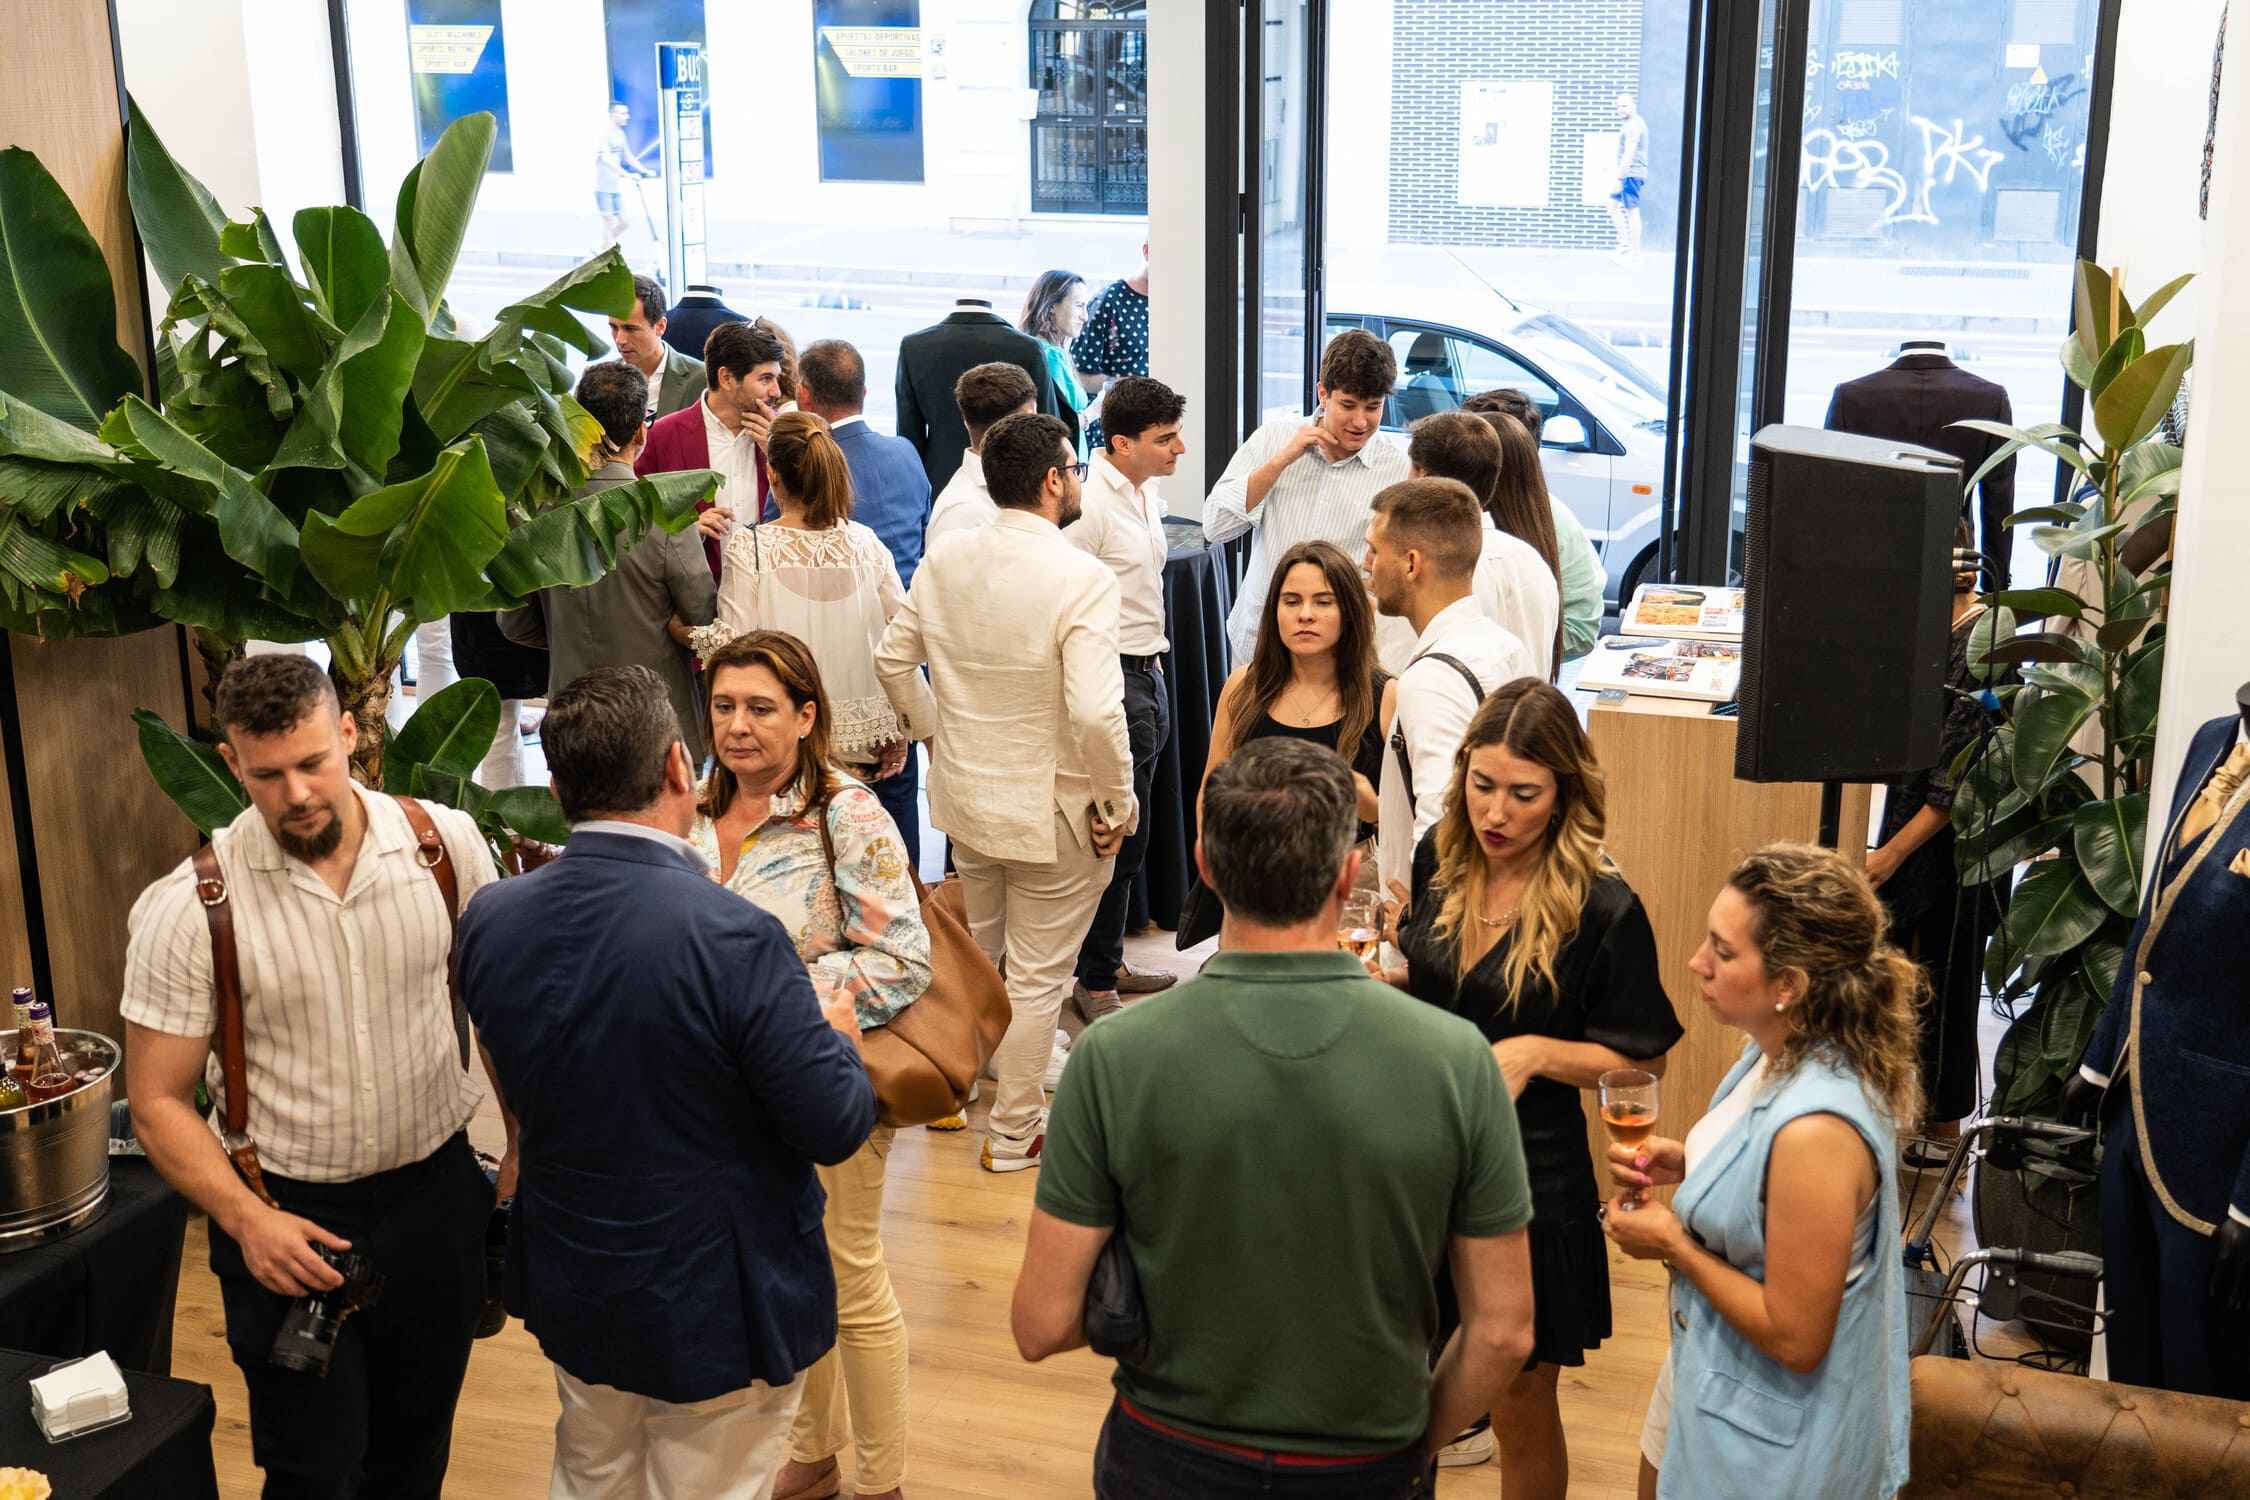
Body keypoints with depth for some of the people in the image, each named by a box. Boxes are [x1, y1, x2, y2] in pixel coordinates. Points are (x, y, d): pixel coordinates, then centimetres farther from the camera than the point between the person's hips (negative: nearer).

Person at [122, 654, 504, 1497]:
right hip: (287, 1223, -2)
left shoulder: (445, 843, -8)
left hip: (437, 1195, 2)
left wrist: (525, 1149, 1)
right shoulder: (186, 909, -15)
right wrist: (245, 1219, -22)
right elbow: (158, 1102, -9)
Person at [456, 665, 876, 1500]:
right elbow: (836, 1127, -23)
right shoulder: (732, 937, -29)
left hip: (570, 1290, 6)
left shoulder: (488, 921, -11)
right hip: (719, 1306, -5)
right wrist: (837, 1034, -1)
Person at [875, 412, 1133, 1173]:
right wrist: (1118, 802, -15)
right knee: (1037, 976, 10)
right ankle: (1014, 1133, 24)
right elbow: (1095, 712, -30)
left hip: (964, 790, 6)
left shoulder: (943, 558, -4)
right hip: (1053, 806, -6)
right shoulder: (1082, 578, -24)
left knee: (971, 947, 29)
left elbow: (893, 662, 5)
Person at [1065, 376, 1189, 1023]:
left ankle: (1108, 961, 28)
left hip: (1148, 673, 9)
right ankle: (1094, 980, 8)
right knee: (1115, 837, -3)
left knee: (1128, 837, 16)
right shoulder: (1089, 503, -18)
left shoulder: (1146, 494, 12)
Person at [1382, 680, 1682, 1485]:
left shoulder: (1603, 908, -17)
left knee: (1520, 1403, 10)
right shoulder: (1440, 857, -2)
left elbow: (1644, 1060, -9)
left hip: (1529, 1176, -4)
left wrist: (1536, 1053, -23)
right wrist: (1381, 980, -6)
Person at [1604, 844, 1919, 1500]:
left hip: (1767, 1437, -8)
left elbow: (1795, 1337, -28)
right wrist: (1684, 1164, -3)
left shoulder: (1815, 1128, -34)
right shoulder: (1782, 1055, -6)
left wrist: (1673, 1246, -19)